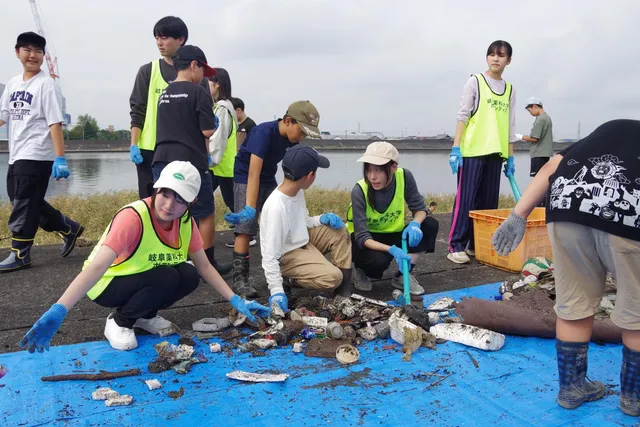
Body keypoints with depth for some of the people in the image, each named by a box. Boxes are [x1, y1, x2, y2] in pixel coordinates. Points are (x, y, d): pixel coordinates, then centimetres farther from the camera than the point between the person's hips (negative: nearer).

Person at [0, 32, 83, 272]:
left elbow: (55, 124, -15)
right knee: (30, 203, 13)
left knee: (24, 205, -4)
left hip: (36, 156, -8)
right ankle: (69, 229, 29)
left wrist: (60, 158, -21)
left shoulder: (46, 84, -8)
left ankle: (19, 254, 7)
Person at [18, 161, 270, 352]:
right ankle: (119, 322, -5)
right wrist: (57, 312, -54)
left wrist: (236, 301, -15)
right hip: (108, 283, -6)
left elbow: (204, 266, -7)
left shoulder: (186, 221, -13)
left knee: (189, 276, -21)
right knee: (165, 278, -31)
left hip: (146, 279, 6)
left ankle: (145, 315, 6)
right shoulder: (133, 217, -33)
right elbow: (98, 266, -43)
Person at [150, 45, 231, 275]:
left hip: (162, 162, 6)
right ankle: (207, 264, 15)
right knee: (205, 214, 8)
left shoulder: (164, 94, 15)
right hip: (190, 163, -6)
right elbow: (208, 132, -11)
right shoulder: (198, 92, -6)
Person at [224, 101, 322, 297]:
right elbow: (253, 173, -36)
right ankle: (240, 278, -10)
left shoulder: (293, 139, -8)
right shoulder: (263, 132, -29)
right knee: (245, 228, -15)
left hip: (269, 180, 7)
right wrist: (250, 209, -42)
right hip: (246, 179, -7)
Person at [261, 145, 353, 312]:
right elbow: (269, 255, -30)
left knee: (339, 232, 4)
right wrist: (276, 290, -31)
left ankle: (342, 291, 6)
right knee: (332, 277, -22)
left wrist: (322, 219, -5)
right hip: (286, 256, -9)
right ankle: (288, 281, 0)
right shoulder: (276, 207, -32)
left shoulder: (296, 190, -7)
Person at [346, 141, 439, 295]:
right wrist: (392, 250, -46)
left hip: (392, 234, 4)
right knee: (379, 259, -37)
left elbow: (419, 208, -7)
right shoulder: (359, 191, -28)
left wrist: (415, 224, -31)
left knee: (430, 225, -18)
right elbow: (362, 237, -30)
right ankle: (360, 271, 2)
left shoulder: (404, 177, -19)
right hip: (362, 240, -4)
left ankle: (402, 276, -4)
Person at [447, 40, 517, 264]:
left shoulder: (510, 90, 16)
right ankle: (456, 246, -4)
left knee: (489, 201, 6)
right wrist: (455, 148, -13)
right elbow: (463, 116, -4)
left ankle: (477, 244, 14)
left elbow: (510, 126, 16)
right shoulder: (475, 82, 2)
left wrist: (511, 157, 12)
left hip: (495, 153, 5)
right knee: (466, 199, -7)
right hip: (472, 151, -5)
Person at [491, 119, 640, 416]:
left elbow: (552, 166, 19)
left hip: (567, 202, 3)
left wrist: (519, 215, 13)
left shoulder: (612, 128, 35)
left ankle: (572, 388, 35)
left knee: (573, 306, 19)